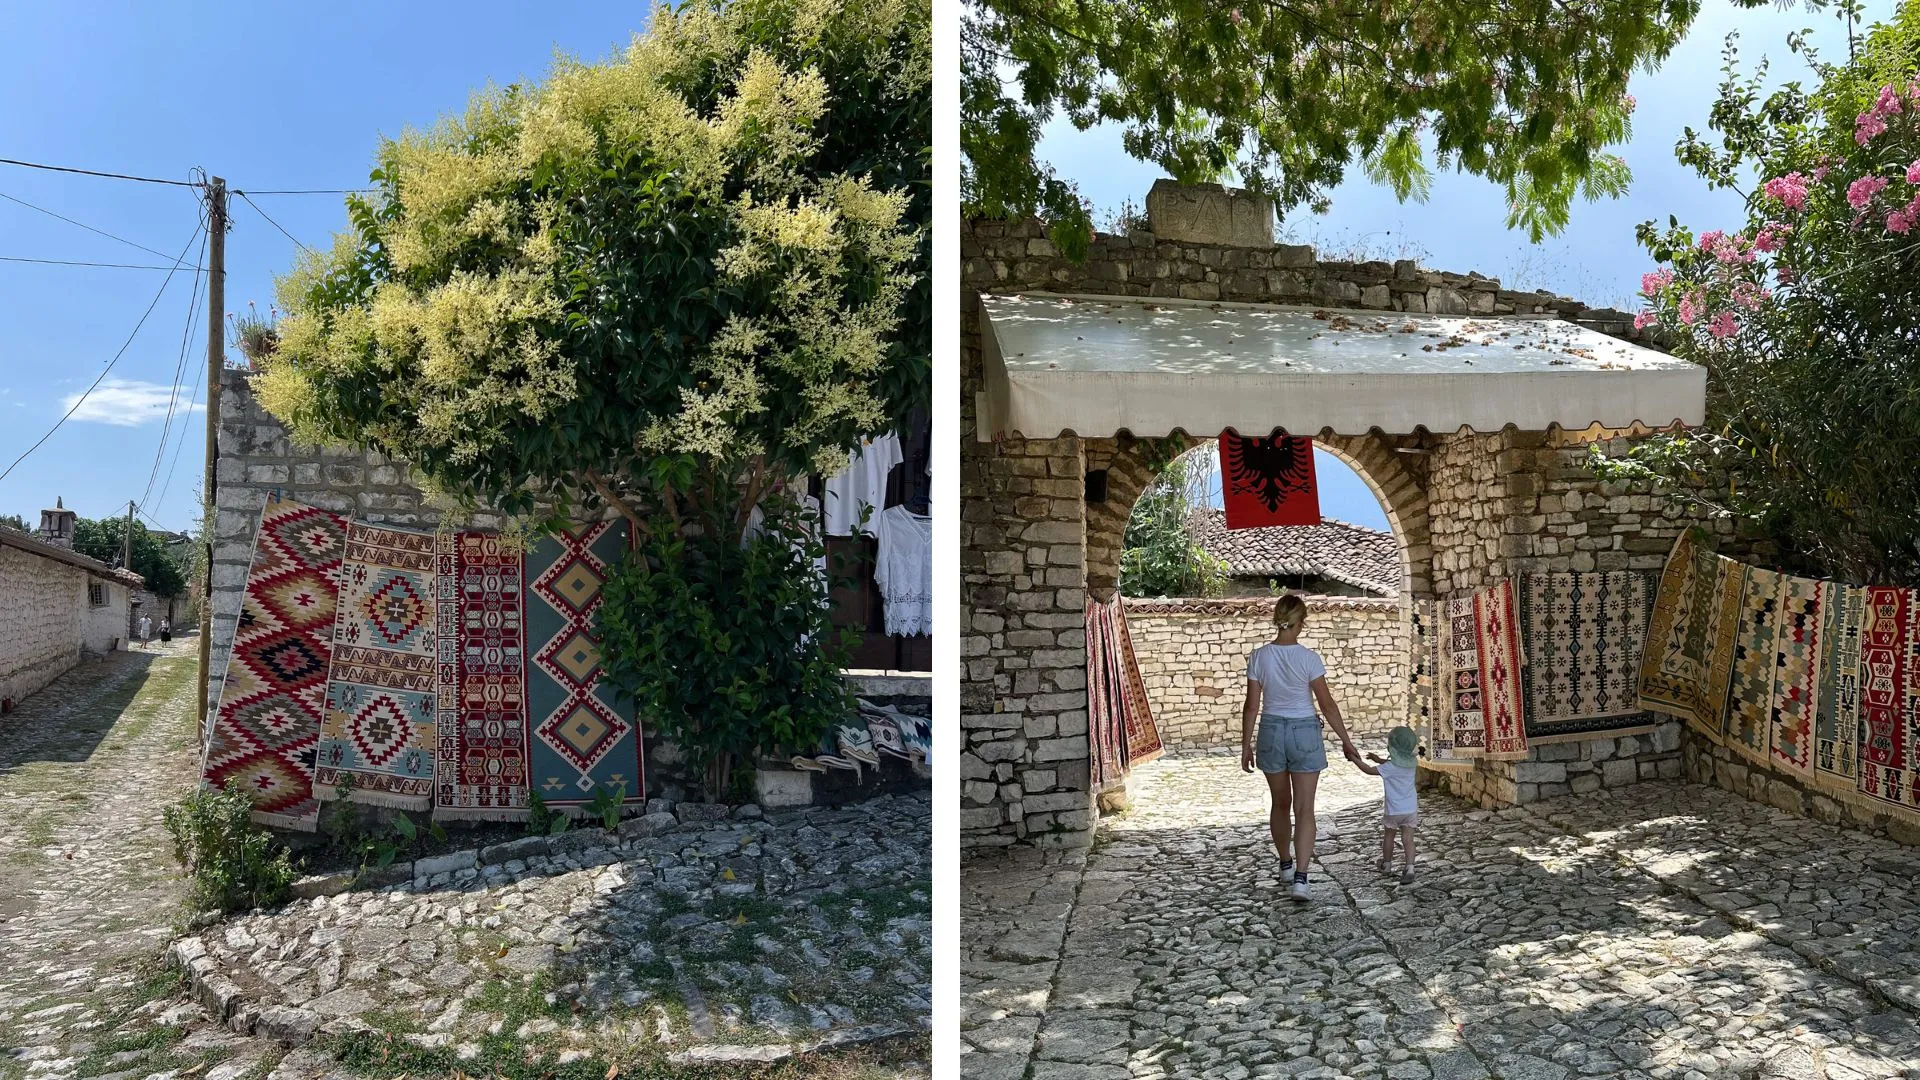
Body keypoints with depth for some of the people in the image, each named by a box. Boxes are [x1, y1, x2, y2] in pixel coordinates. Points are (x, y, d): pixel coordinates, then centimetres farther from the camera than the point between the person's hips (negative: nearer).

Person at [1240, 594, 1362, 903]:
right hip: (1304, 732, -2)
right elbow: (1327, 704, -9)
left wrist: (1246, 745, 6)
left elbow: (1251, 706, -3)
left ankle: (1286, 865, 35)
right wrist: (1346, 741, 1)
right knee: (1304, 808, 0)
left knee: (1280, 803, 20)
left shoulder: (1259, 657, -7)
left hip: (1272, 731, 3)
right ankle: (1300, 878, -10)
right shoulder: (1308, 658, -13)